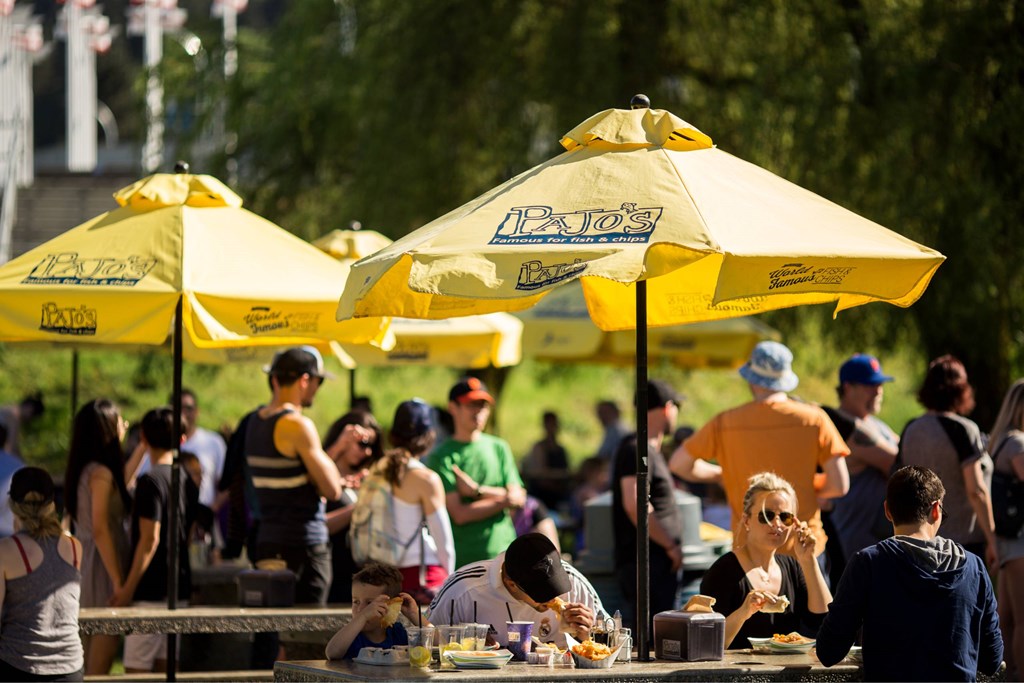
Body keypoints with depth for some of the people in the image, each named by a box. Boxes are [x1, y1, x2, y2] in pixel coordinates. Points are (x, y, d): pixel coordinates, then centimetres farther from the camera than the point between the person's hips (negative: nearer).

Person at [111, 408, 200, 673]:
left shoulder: (151, 481, -14)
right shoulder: (187, 480, 10)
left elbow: (149, 539, -18)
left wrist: (128, 587, -15)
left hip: (151, 590, -8)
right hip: (179, 587, 8)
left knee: (137, 667, -6)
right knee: (165, 664, 12)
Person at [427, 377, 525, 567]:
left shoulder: (499, 448, 13)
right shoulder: (442, 457, -2)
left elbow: (518, 498, 5)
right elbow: (460, 514, -10)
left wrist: (477, 490, -7)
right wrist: (502, 501, -2)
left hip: (504, 552, 4)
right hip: (463, 559, -4)